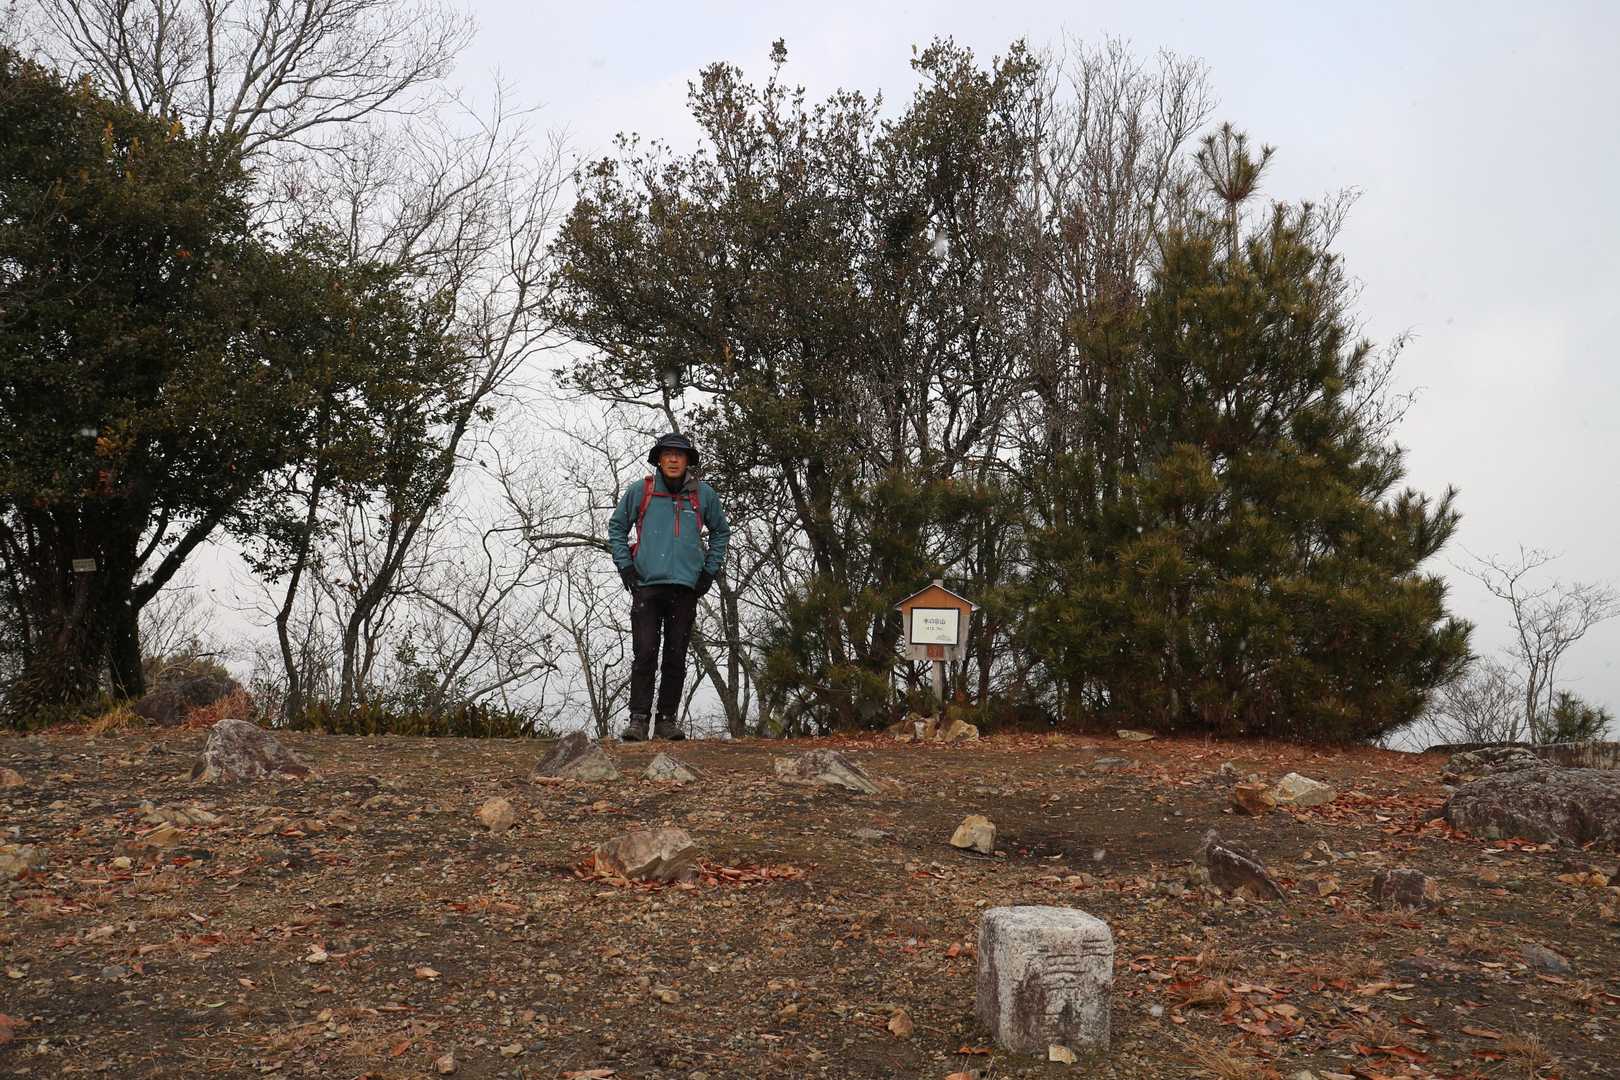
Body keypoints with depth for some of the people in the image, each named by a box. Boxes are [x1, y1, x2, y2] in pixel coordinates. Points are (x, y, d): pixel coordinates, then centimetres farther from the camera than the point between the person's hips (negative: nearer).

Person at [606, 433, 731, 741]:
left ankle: (667, 721, 10)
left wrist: (710, 570, 11)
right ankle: (638, 719, -5)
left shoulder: (704, 494, 7)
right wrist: (625, 566, 5)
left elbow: (721, 532, 20)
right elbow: (616, 527, 15)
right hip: (647, 585, -1)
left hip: (686, 587, 1)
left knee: (676, 658, 3)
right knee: (645, 654, -8)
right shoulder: (639, 491, 4)